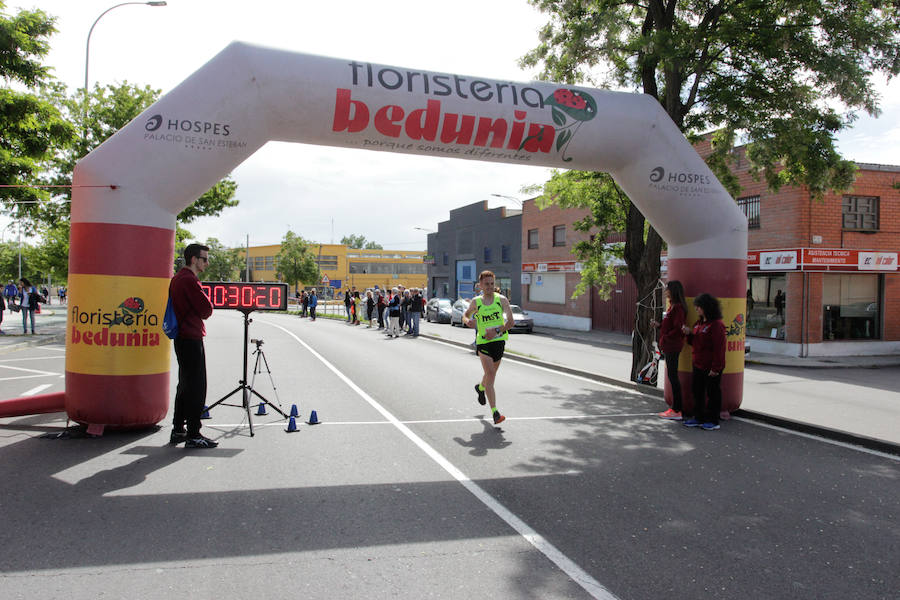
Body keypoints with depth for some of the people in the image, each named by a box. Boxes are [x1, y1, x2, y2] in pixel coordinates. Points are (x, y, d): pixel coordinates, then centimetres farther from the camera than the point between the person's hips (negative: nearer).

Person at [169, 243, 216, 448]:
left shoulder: (177, 278, 17)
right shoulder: (190, 280, -16)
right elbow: (207, 310, -14)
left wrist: (201, 310, 6)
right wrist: (207, 307, 3)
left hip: (181, 337, 11)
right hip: (191, 339, -11)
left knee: (185, 385, 17)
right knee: (197, 387, -5)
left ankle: (178, 430, 24)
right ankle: (193, 435, -1)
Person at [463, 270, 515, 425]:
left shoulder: (502, 300, -2)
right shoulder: (476, 302, 0)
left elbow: (511, 322, -5)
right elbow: (465, 316, 15)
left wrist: (497, 331, -20)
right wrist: (467, 321, -9)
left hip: (499, 341, 2)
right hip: (483, 342, -2)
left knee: (491, 373, 18)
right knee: (490, 374, -14)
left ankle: (480, 388, 54)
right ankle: (495, 413, -15)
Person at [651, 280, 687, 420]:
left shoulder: (678, 307, -16)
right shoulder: (672, 306, 15)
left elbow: (678, 328, -22)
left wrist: (665, 338, -15)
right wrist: (658, 325, 11)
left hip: (673, 347, -10)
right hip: (669, 347, 10)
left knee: (673, 377, -6)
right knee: (672, 376, 13)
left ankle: (677, 411, -2)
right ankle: (675, 408, 20)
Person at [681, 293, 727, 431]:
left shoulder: (716, 325, -17)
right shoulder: (699, 323, 12)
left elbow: (719, 349, -20)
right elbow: (694, 342, 22)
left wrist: (715, 368, -21)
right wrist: (689, 333, 2)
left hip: (711, 367, -9)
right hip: (698, 365, 9)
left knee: (712, 392, 3)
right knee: (697, 391, 14)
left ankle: (713, 420, 13)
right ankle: (698, 417, 24)